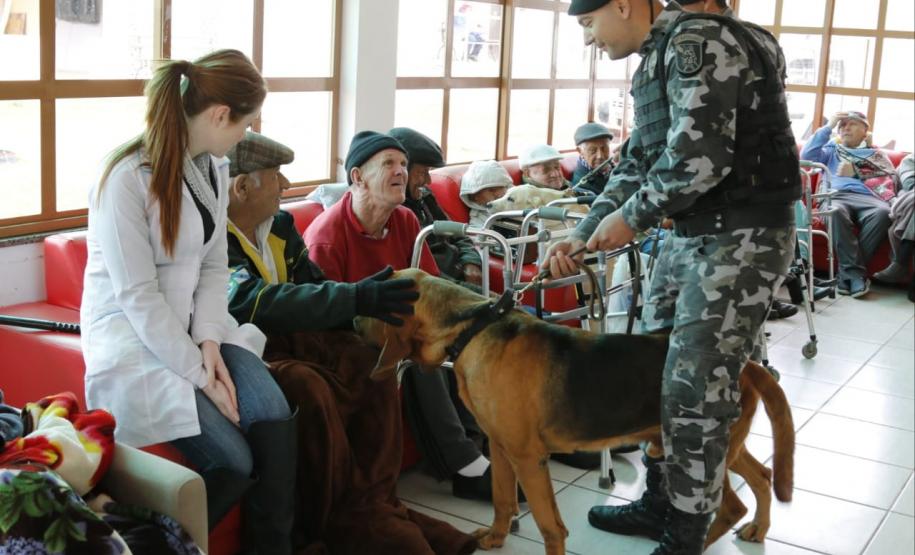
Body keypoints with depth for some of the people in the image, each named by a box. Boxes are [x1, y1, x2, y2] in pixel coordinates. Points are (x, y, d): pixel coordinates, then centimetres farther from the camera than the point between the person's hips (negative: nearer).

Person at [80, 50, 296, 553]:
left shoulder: (213, 168, 6)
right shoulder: (127, 178, -18)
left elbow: (213, 266, 7)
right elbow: (137, 296, -20)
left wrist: (209, 343, -9)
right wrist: (198, 374, -20)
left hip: (196, 326, 7)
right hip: (133, 337, -6)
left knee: (275, 420, -19)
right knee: (233, 460, -19)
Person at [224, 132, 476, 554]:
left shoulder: (279, 225, 8)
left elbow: (312, 286, 7)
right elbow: (258, 301, -32)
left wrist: (371, 314, -13)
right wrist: (355, 298, -36)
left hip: (285, 338, 8)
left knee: (372, 365, -13)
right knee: (308, 386, -35)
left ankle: (375, 500, -12)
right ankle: (346, 521, -20)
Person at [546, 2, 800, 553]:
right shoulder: (658, 58, 15)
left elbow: (698, 156, -26)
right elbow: (638, 163, 20)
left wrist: (631, 217, -12)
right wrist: (584, 235, 12)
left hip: (742, 237, -10)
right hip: (690, 233, 10)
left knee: (695, 388, -6)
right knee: (656, 369, 13)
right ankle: (660, 502, 29)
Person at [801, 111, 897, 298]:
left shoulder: (877, 154, 32)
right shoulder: (831, 149, 31)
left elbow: (891, 178, 16)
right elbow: (806, 155, 12)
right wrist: (828, 127, 13)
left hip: (868, 198, 1)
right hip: (835, 196, -1)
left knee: (883, 212, -36)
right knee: (836, 212, -40)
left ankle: (848, 272, -36)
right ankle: (856, 273, -40)